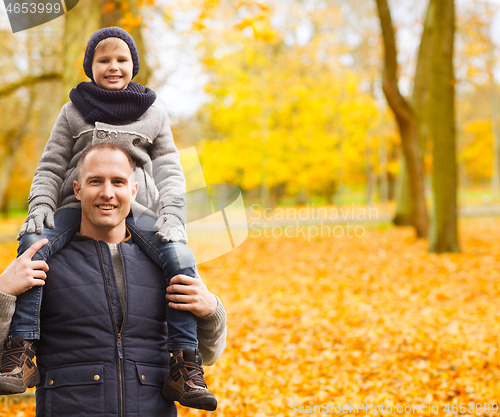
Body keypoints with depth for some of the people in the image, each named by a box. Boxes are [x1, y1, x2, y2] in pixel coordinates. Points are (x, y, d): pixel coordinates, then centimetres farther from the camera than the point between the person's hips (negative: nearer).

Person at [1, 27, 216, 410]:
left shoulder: (154, 117, 20)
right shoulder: (75, 112, 20)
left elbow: (170, 175, 12)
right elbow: (51, 167, 15)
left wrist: (172, 218, -7)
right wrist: (41, 206, -5)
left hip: (136, 207, 0)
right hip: (77, 206, 0)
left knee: (180, 259, -29)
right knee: (33, 244, -32)